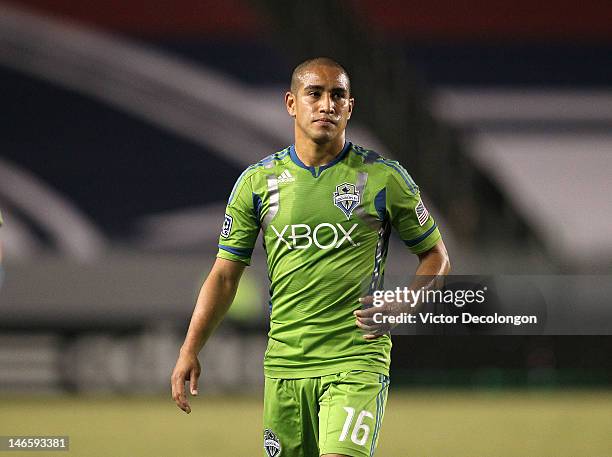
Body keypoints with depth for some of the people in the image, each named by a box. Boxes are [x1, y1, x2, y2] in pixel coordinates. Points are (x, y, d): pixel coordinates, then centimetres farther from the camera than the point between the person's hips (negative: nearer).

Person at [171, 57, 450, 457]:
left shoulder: (384, 178, 0)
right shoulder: (258, 181, 6)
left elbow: (436, 255, 10)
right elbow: (225, 275, 10)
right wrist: (190, 351, 1)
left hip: (356, 360, -3)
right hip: (284, 361, 3)